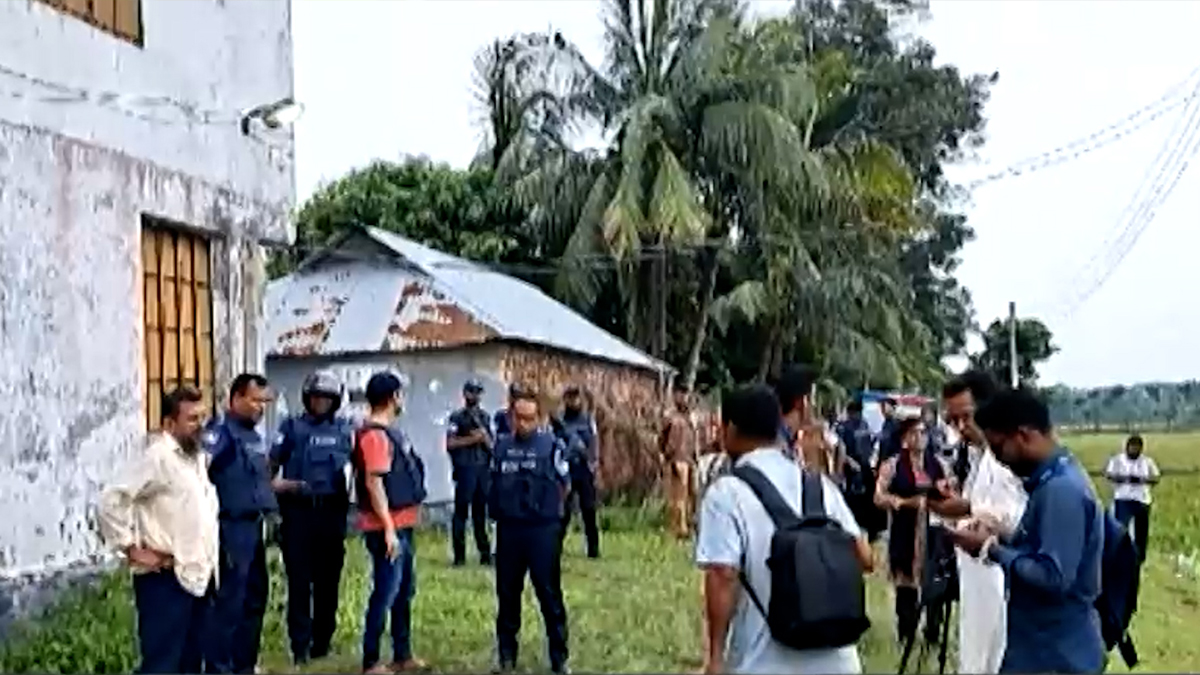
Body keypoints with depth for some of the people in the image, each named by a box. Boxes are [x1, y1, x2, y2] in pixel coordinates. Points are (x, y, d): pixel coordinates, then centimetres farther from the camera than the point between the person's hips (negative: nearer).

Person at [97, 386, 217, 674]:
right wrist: (131, 549, -18)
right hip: (165, 578, -9)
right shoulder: (156, 458, -13)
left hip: (197, 575, 9)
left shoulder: (197, 457, 15)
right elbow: (110, 500, -22)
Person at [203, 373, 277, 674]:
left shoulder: (254, 435, 16)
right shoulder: (220, 431, -13)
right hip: (233, 528, -9)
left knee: (255, 598, 15)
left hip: (254, 527, 9)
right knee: (229, 602, -5)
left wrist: (269, 511, 20)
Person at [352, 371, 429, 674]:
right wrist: (388, 529, -24)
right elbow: (373, 483, -23)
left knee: (404, 591, 17)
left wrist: (400, 527, 19)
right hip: (388, 528, -10)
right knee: (385, 593, -3)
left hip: (402, 525, 10)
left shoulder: (390, 430, 13)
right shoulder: (375, 434, -18)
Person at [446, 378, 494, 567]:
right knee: (461, 511, -2)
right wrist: (472, 439, -12)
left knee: (481, 512, 8)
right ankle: (459, 555, 2)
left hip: (483, 469, 5)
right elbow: (450, 444, -9)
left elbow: (491, 444, 13)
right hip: (465, 470, -5)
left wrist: (484, 435, -6)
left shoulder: (485, 417, 14)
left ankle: (485, 553, 12)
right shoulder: (456, 417, -1)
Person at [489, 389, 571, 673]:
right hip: (508, 529, 4)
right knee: (507, 594, 11)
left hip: (543, 529, -4)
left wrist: (545, 508, 5)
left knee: (549, 594, 1)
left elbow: (562, 486, 1)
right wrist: (505, 508, 9)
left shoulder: (551, 445, -7)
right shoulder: (501, 445, 5)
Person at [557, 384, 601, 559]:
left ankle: (593, 548, 7)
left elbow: (595, 443, 5)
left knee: (589, 510, 2)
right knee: (563, 511, -1)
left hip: (584, 469, 1)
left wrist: (594, 462, -6)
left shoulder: (588, 419, 9)